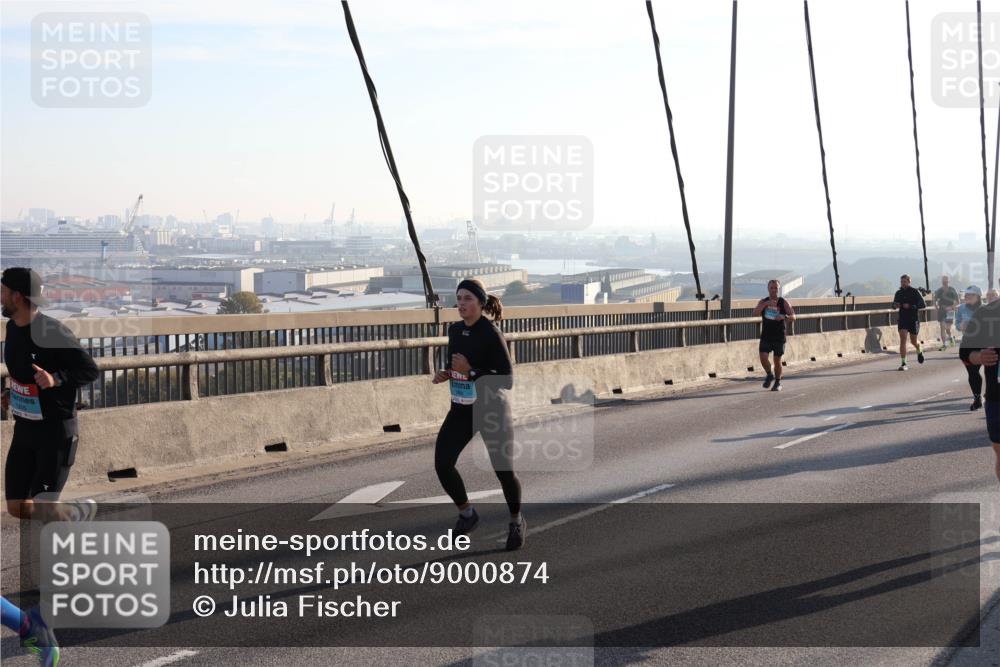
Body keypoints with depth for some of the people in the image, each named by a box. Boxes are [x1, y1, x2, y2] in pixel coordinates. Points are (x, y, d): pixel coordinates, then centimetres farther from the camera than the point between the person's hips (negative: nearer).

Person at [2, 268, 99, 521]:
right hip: (24, 427, 7)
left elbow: (90, 371, -18)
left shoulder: (51, 332, -20)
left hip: (56, 429, -7)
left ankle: (83, 510, 25)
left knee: (43, 511, -6)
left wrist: (56, 379, -33)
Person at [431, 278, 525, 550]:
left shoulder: (491, 334, -18)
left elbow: (507, 380, -20)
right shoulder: (454, 330, 3)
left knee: (504, 471, 3)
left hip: (491, 410, -6)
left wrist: (471, 371, -26)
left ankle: (516, 522, 29)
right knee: (442, 463, -10)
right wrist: (445, 374, -1)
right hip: (461, 409, 6)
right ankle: (467, 513, 14)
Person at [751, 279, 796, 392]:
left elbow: (793, 316, -10)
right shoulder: (763, 302, 3)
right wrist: (766, 304, -26)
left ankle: (778, 383, 23)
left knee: (777, 361, 4)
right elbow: (755, 313, -14)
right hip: (766, 337, 1)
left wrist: (784, 316, -30)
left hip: (779, 337, -1)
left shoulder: (784, 302, -2)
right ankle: (770, 375, 15)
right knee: (763, 357, -13)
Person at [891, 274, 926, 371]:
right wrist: (895, 305, -8)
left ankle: (919, 351, 45)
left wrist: (910, 306, -22)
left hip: (914, 319, -3)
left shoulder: (914, 292, -6)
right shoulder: (898, 293, 6)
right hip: (902, 319, 3)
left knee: (913, 341, 9)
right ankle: (903, 363, -12)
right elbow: (894, 306, 16)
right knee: (902, 340, -11)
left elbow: (923, 305, -12)